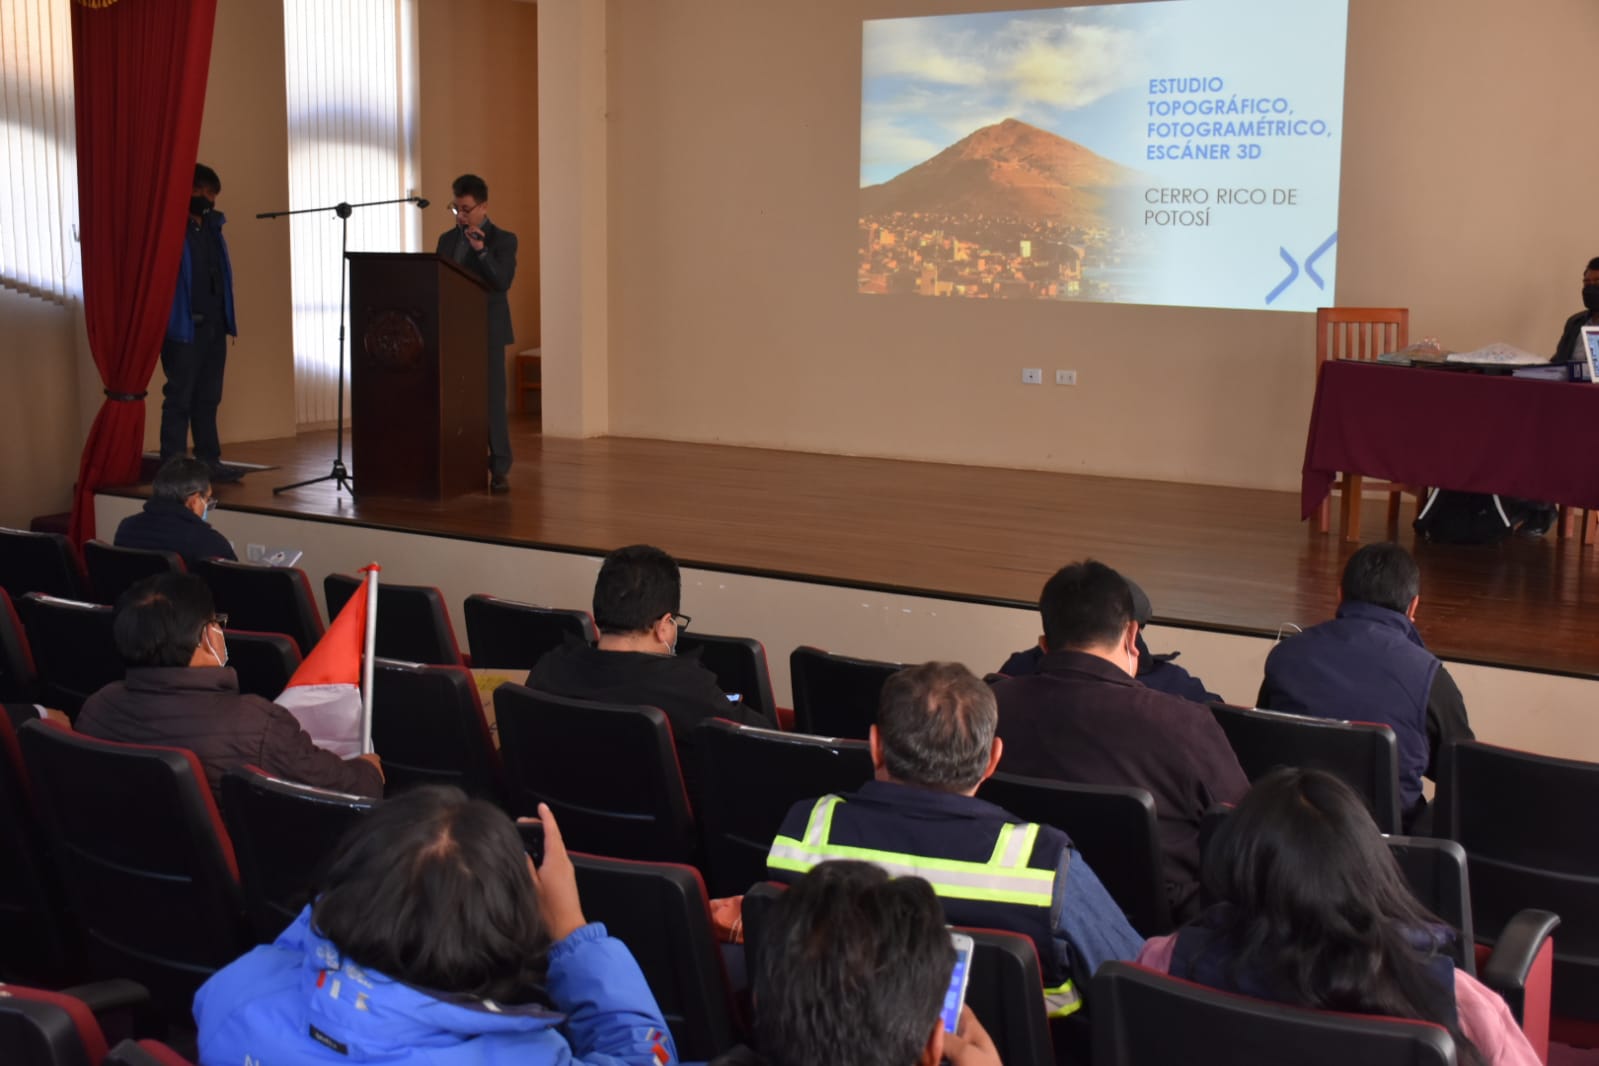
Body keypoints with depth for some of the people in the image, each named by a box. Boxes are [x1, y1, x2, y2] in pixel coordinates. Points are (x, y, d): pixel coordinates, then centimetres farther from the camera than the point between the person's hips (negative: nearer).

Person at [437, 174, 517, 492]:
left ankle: (499, 470, 0)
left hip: (487, 332, -4)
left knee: (492, 400, -5)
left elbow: (503, 282, -13)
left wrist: (481, 251, -23)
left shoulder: (503, 240, -1)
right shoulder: (447, 239, 14)